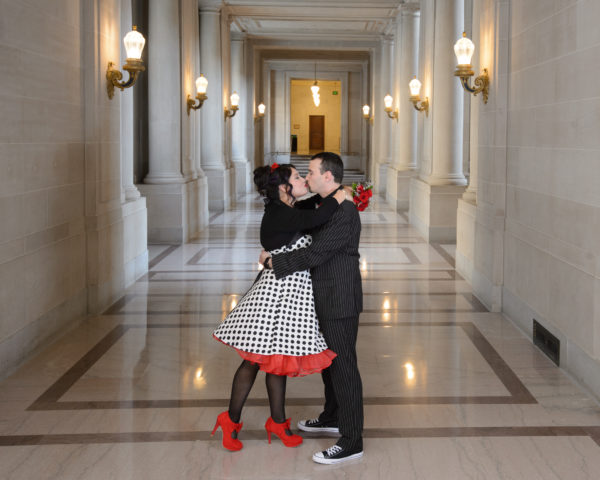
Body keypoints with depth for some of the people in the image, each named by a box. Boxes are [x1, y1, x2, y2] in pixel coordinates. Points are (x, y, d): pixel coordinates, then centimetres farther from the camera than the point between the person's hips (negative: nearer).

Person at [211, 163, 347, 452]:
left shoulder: (288, 213, 11)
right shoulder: (278, 215, -19)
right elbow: (315, 219, -32)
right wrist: (339, 198, -19)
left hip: (291, 295, 9)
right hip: (277, 293, -9)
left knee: (277, 358, 16)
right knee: (256, 359, 1)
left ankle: (278, 422, 26)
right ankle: (231, 421, 15)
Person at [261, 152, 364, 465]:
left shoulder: (344, 213, -23)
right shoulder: (324, 202, 8)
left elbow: (313, 255, -24)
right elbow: (302, 208, 30)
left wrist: (273, 261, -14)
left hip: (340, 301, -10)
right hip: (327, 298, 10)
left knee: (343, 367, -5)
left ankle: (351, 442, 3)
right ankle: (332, 418, 40)